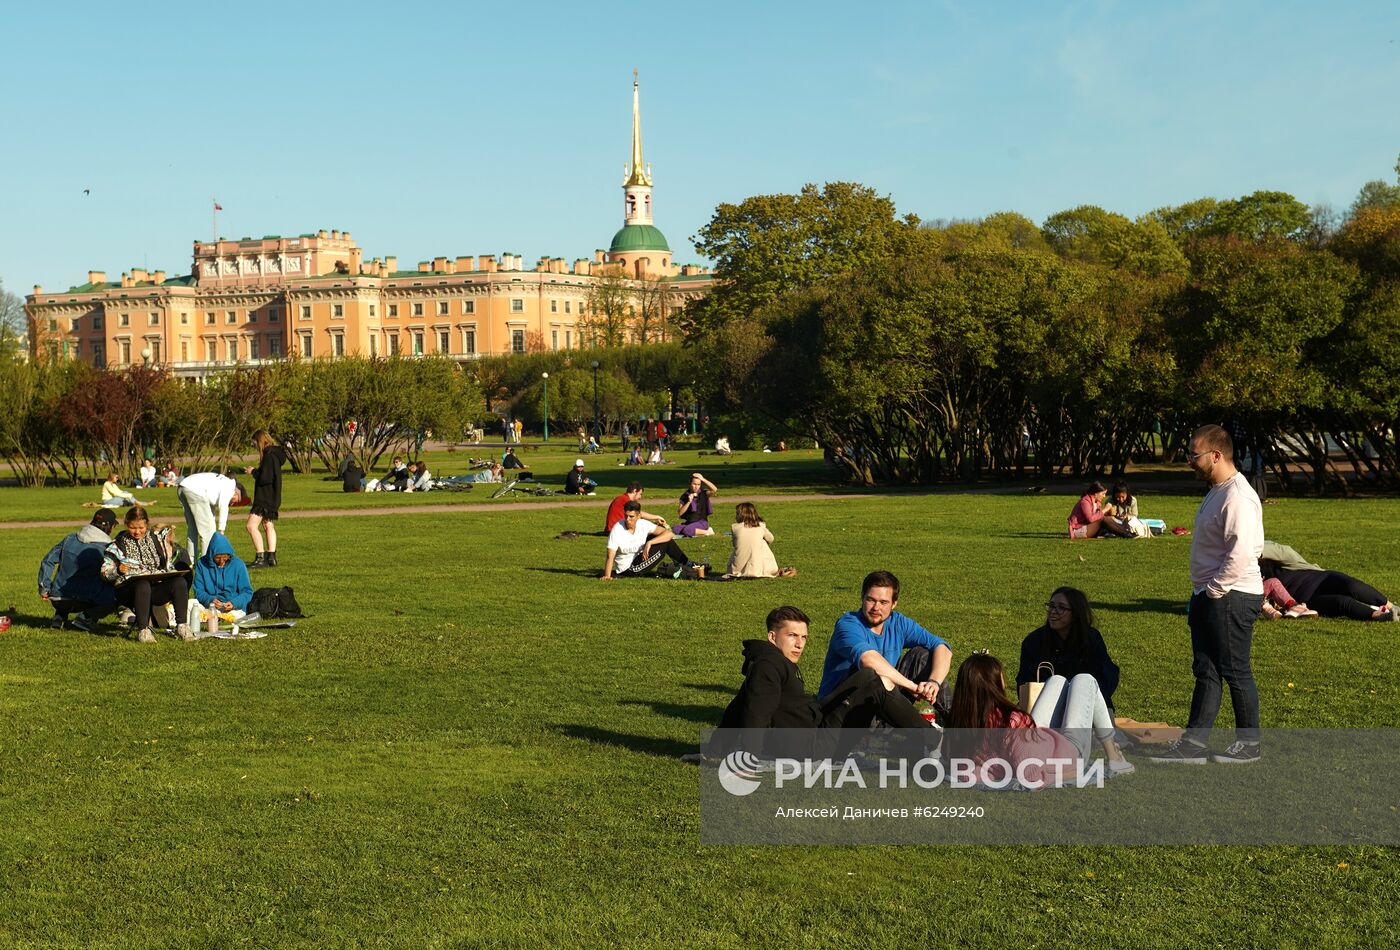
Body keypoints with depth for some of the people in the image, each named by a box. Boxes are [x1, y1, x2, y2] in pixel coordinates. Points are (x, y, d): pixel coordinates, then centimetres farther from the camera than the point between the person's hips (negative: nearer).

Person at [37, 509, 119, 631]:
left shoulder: (70, 538, 11)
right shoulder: (107, 547, -6)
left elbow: (48, 561, 11)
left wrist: (44, 588, 15)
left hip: (57, 600, 7)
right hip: (82, 602, -7)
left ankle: (59, 616, 17)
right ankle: (87, 618, -9)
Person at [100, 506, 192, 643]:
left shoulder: (156, 537, 16)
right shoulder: (118, 544, 8)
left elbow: (169, 566, 22)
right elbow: (105, 573, 1)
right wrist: (117, 571, -18)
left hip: (157, 588, 3)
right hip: (129, 590, -3)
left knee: (180, 582, -27)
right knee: (143, 585, -40)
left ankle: (181, 626, -23)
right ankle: (142, 630, -36)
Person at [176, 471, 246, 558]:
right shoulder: (230, 483, 9)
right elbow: (223, 506, -4)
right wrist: (221, 530, 1)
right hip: (195, 490, -9)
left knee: (193, 529, 20)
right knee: (207, 529, -1)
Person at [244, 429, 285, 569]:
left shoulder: (269, 456, -18)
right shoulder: (275, 454, 13)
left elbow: (265, 478, -22)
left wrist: (254, 472, -8)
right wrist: (256, 472, 11)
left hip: (265, 498, -11)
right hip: (271, 498, 11)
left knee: (251, 526, -12)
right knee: (269, 526, 14)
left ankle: (260, 558, -14)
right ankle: (271, 557, 17)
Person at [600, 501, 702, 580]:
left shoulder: (643, 525, -11)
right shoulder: (616, 530, -22)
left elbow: (668, 533, -15)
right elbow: (610, 557, -25)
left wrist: (649, 543, -28)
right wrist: (607, 576, -38)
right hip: (628, 570, -6)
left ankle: (690, 565, 8)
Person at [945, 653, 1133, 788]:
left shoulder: (958, 725, -24)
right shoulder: (1012, 722, -42)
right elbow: (1032, 779, -42)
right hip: (1070, 752, -6)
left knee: (1058, 680, 24)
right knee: (1084, 680, 12)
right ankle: (1113, 757, 27)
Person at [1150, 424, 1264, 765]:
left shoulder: (1238, 497, -19)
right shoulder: (1216, 491, 14)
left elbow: (1241, 554, -26)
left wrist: (1213, 590, -18)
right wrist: (1201, 594, 15)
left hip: (1231, 598, -10)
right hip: (1209, 596, 10)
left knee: (1235, 671, 1)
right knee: (1206, 671, 10)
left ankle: (1249, 743, 14)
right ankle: (1193, 743, 14)